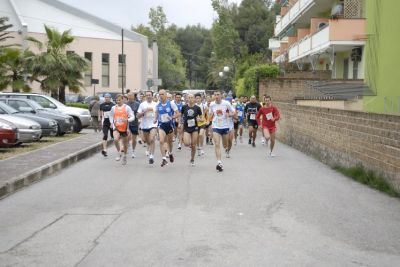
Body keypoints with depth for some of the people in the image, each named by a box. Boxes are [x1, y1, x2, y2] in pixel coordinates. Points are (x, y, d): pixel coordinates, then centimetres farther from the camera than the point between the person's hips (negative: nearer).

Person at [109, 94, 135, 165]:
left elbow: (132, 117, -6)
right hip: (116, 127, 1)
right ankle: (119, 153, -6)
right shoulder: (114, 108, 4)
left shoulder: (127, 107, -4)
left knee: (125, 143, 11)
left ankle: (124, 156, 34)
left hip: (124, 128, -1)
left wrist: (127, 120, -24)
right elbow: (111, 116, 21)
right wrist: (112, 123, 6)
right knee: (115, 139, -26)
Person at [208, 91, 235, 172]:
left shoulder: (226, 103, -9)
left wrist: (229, 114, -19)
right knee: (217, 145, -14)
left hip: (225, 126, 0)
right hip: (216, 127, 0)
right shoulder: (212, 104, -2)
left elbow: (233, 112, 0)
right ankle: (219, 162, -16)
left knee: (225, 146, 15)